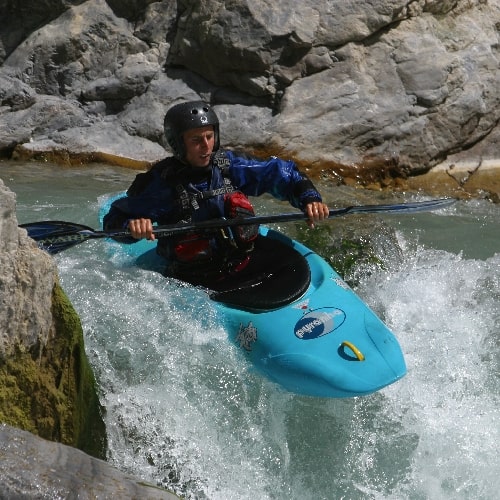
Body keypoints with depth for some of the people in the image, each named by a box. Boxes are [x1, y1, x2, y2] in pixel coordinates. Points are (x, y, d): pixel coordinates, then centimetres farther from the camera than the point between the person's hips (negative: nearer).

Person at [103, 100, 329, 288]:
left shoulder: (228, 166, 1)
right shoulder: (162, 183, -8)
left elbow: (281, 173, 8)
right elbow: (114, 220, -5)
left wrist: (309, 198, -8)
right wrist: (131, 225, -28)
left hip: (246, 268, 4)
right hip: (196, 284, -4)